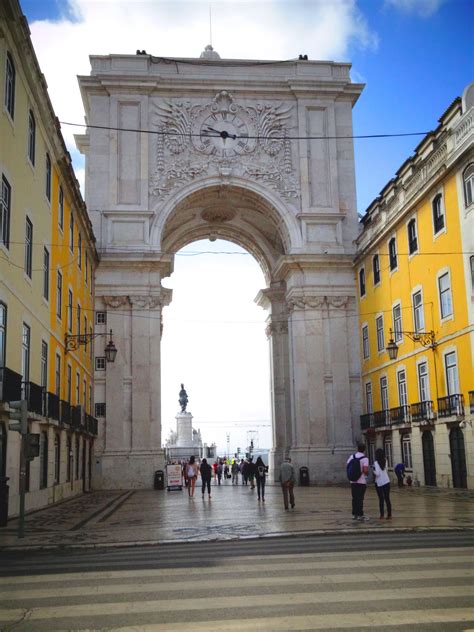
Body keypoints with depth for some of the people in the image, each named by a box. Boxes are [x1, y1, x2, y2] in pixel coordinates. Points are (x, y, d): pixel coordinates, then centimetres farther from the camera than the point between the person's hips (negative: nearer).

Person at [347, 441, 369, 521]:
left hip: (353, 481, 5)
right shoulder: (365, 458, -11)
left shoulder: (352, 456, 3)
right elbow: (366, 470, -20)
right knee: (360, 499, 0)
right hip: (361, 481, -5)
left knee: (354, 498, 12)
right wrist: (366, 474, 2)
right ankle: (360, 515, 3)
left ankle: (354, 514, 16)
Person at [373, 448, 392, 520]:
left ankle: (382, 515, 1)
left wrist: (373, 470, -2)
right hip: (386, 482, 4)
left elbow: (377, 473, -19)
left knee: (381, 499, 2)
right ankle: (389, 514, 11)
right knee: (387, 498, 9)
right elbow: (386, 470, 5)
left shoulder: (376, 462, -14)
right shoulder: (385, 461, 2)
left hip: (379, 483, -4)